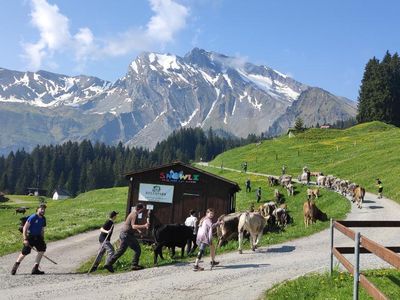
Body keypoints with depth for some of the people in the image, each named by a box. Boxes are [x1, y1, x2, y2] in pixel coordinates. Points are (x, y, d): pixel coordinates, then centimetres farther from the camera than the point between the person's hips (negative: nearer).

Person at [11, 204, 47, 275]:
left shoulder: (43, 219, 6)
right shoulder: (32, 217, -15)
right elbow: (25, 228, -17)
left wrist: (42, 240, 15)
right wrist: (25, 239, -22)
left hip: (38, 237, 6)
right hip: (30, 237, -6)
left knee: (42, 250, -9)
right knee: (24, 253, -1)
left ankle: (35, 269, -2)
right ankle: (15, 267, 24)